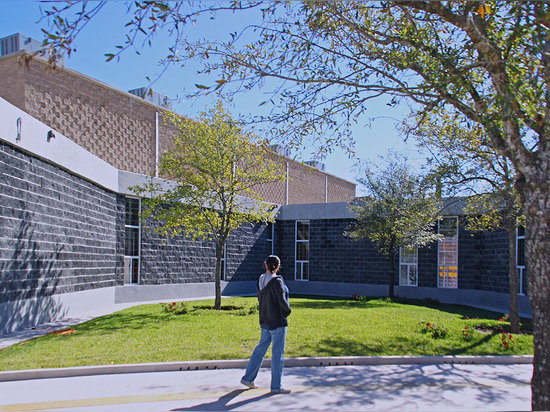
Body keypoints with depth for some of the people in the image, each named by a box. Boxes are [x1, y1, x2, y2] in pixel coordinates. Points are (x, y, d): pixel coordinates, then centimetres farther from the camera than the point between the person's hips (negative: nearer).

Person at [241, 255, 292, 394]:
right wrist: (288, 310, 1)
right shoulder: (277, 281, -19)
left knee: (261, 348, 18)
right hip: (277, 321, -7)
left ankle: (248, 378, 25)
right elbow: (282, 301, -20)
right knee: (278, 353, 3)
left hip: (265, 320, 7)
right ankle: (276, 386, 12)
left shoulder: (261, 280, 3)